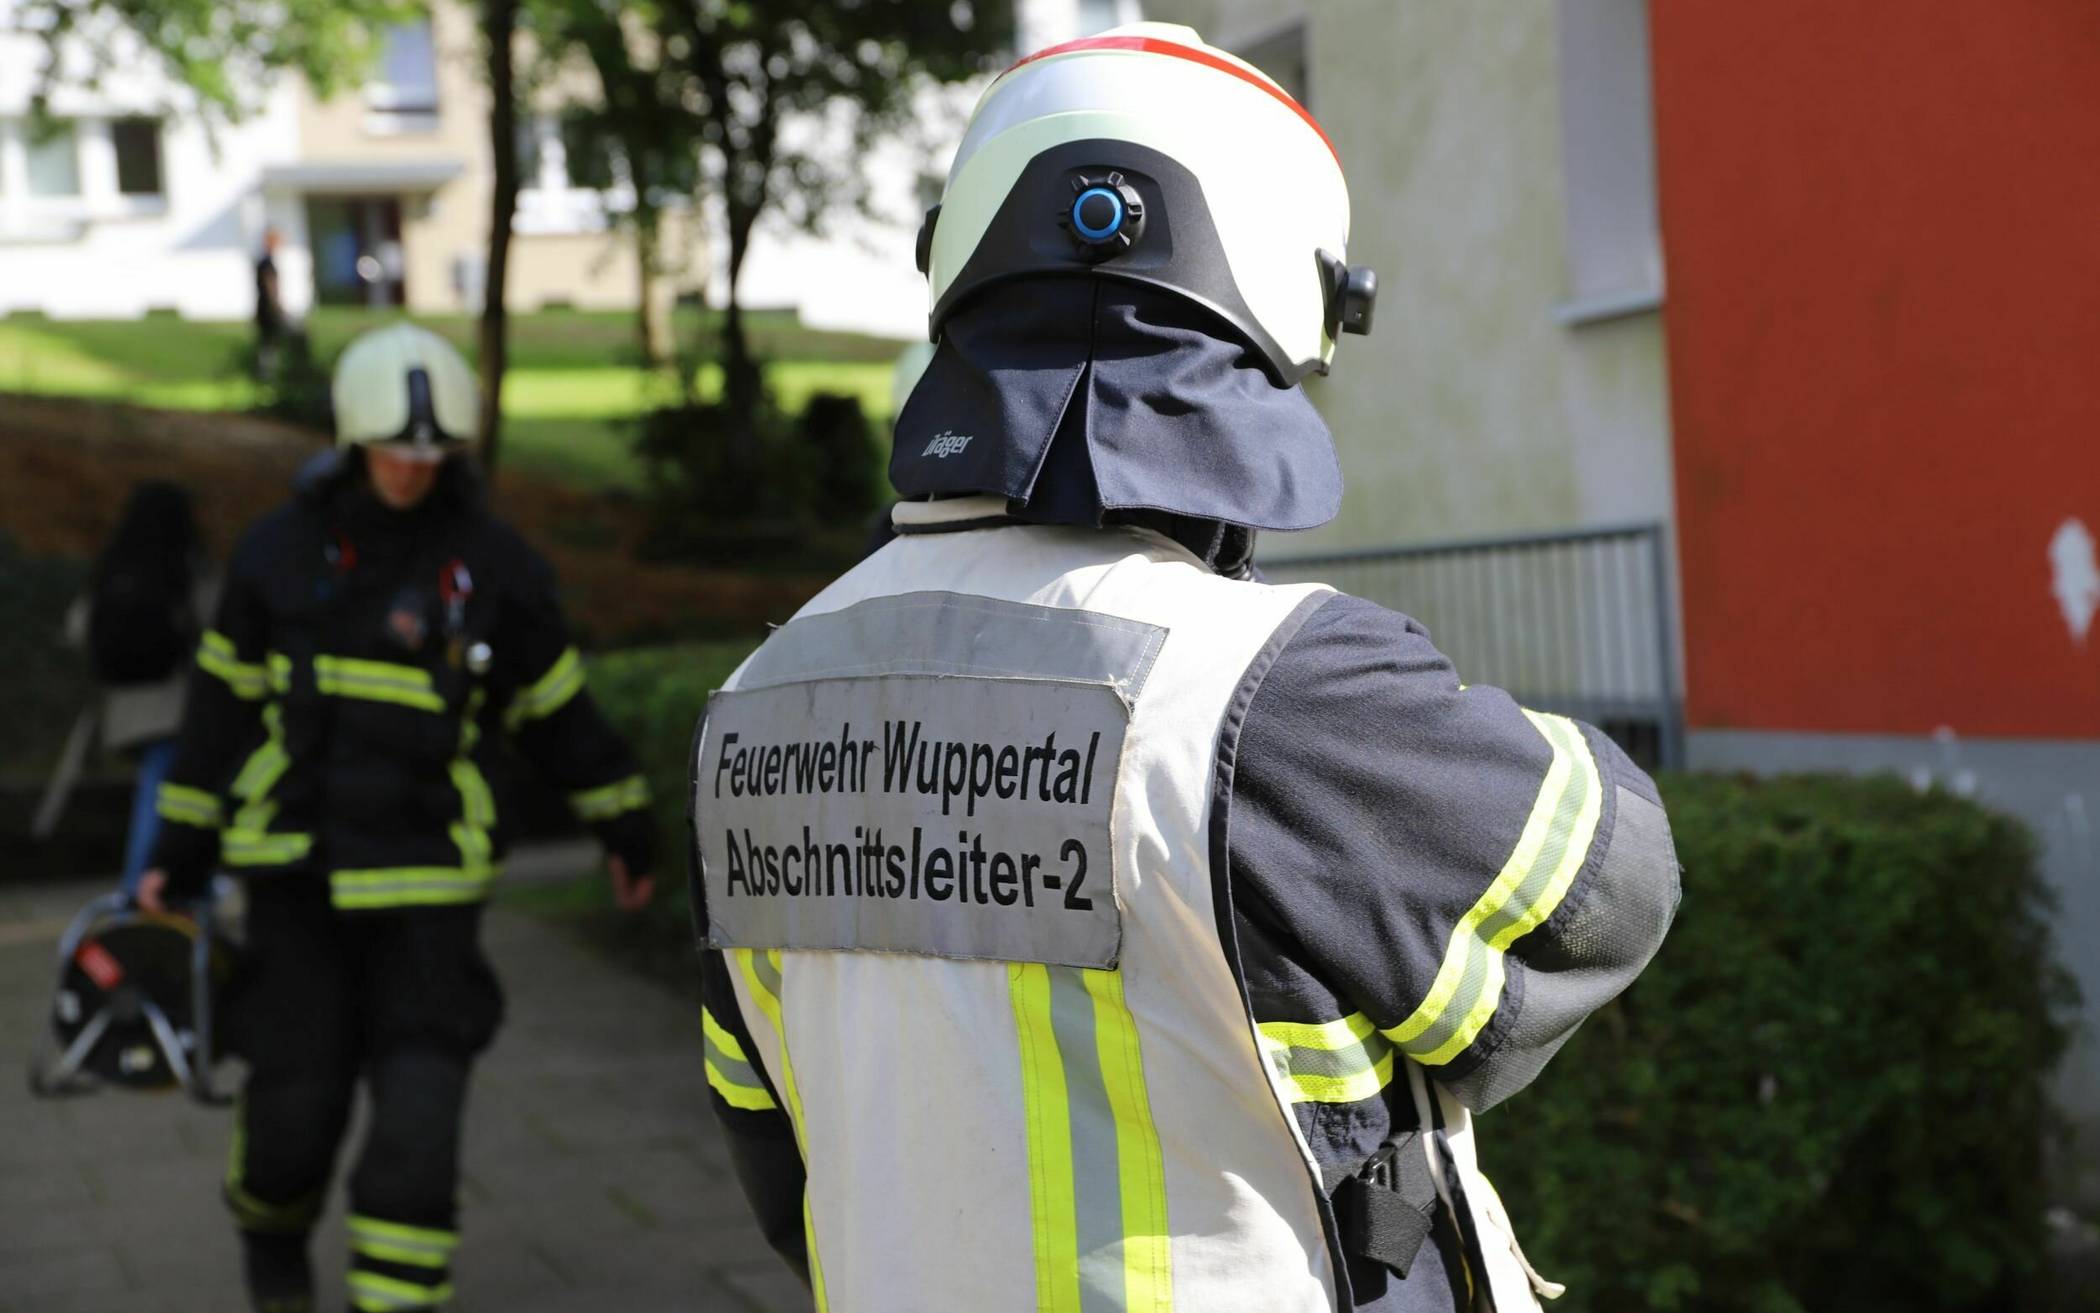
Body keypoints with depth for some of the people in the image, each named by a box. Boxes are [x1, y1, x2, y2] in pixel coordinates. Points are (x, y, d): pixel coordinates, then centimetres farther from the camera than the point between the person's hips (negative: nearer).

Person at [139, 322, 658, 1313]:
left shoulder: (494, 565, 1)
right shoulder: (277, 553, 3)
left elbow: (556, 706, 12)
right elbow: (223, 703, 10)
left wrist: (625, 828, 19)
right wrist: (181, 855, 11)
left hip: (430, 874, 0)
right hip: (294, 868, 1)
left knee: (419, 1104, -9)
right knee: (294, 1099, 1)